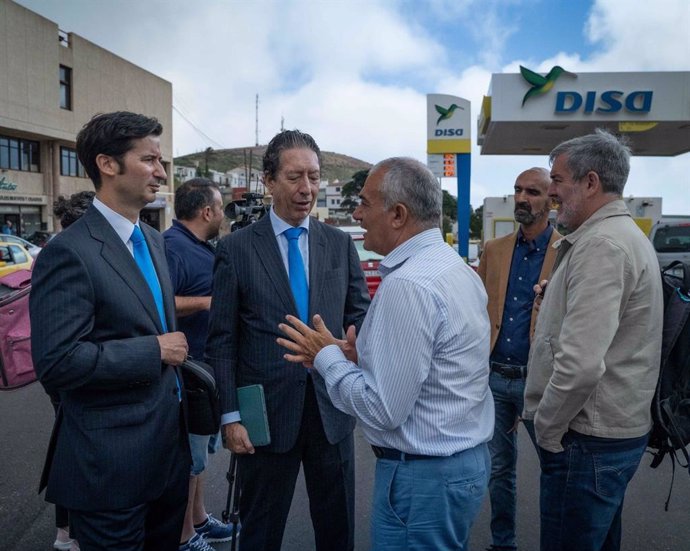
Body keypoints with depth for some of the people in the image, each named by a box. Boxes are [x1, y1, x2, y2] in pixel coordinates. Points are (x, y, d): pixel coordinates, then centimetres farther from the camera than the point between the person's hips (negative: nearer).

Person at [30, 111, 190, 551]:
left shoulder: (153, 240, 8)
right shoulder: (69, 252, -18)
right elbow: (57, 363, -24)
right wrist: (154, 351, -19)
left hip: (169, 447, 8)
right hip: (111, 464, -8)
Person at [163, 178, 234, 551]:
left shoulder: (200, 245, 10)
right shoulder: (172, 246, -20)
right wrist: (208, 302, -25)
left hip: (207, 366, 10)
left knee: (199, 447, 21)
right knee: (189, 455, 4)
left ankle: (199, 519, 38)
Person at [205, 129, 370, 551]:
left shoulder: (340, 244, 2)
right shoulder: (236, 248, -5)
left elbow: (359, 315, 5)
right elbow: (222, 341, -5)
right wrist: (230, 415, -8)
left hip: (332, 408, 3)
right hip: (267, 412, -2)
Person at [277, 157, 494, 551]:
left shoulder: (407, 284, -24)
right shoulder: (458, 268, 5)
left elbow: (384, 410, -24)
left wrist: (328, 357, -10)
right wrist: (360, 357, 3)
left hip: (424, 476, -9)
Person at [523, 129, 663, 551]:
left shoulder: (601, 245, -21)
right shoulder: (628, 235, 13)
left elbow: (581, 364, -29)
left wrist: (547, 429, -16)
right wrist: (556, 297, 12)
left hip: (589, 440, -10)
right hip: (619, 428, 10)